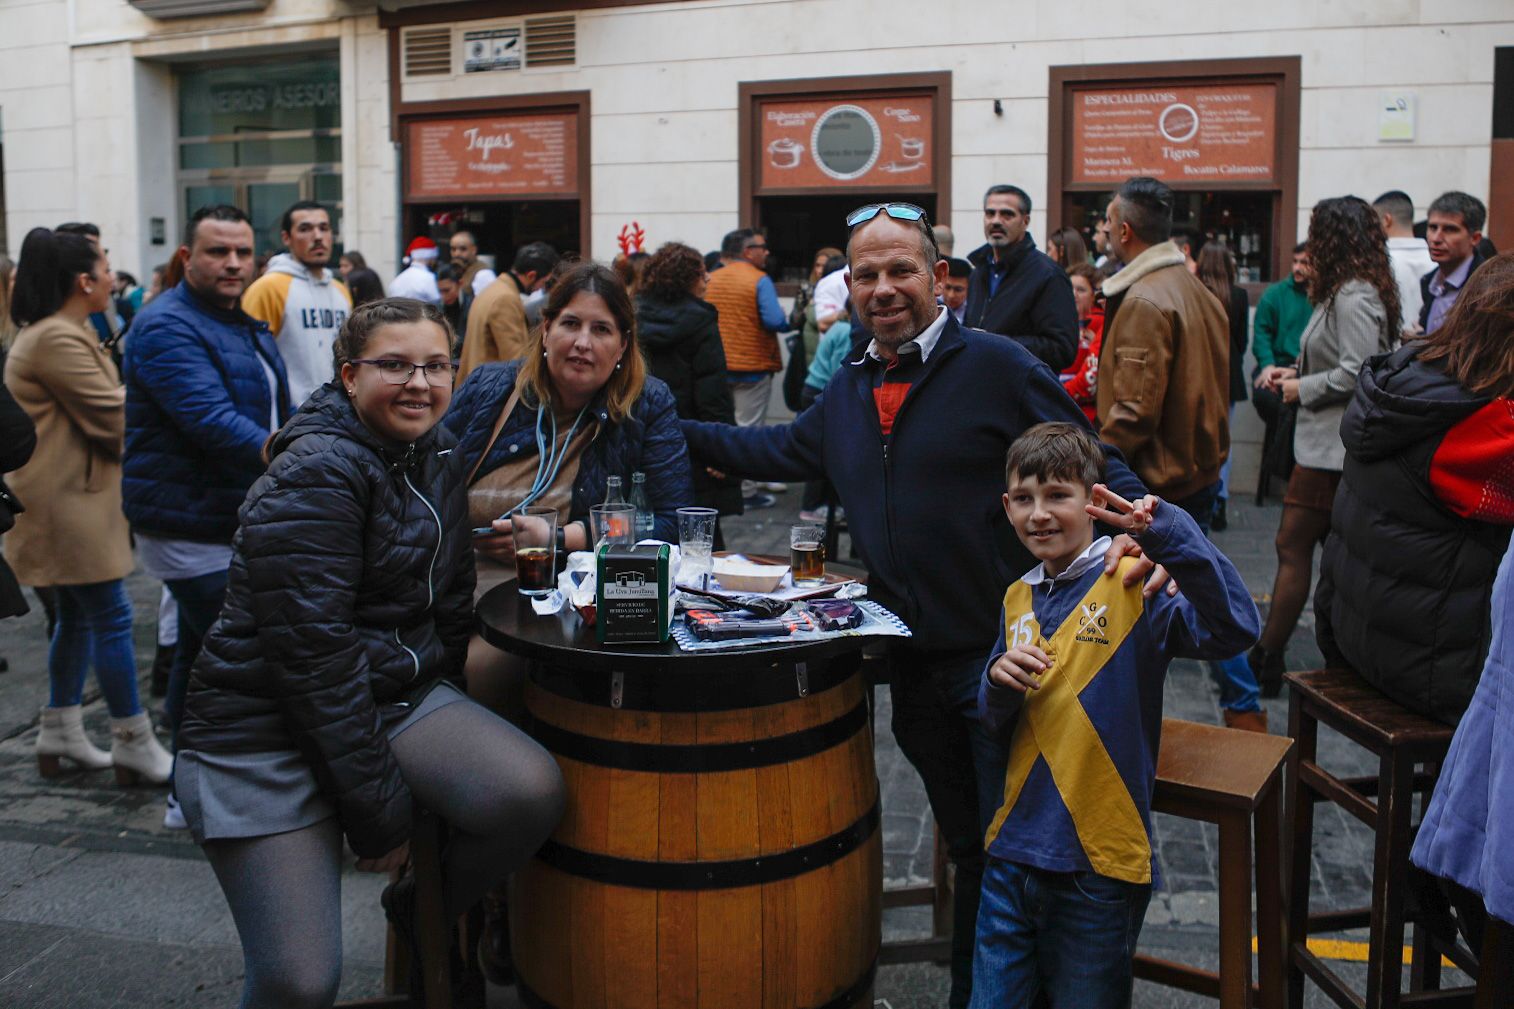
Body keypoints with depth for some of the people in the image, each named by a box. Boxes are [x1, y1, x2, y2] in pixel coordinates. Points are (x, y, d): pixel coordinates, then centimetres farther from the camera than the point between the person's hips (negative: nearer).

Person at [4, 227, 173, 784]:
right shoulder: (56, 340, -19)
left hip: (75, 493, 11)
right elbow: (113, 417, -18)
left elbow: (101, 404, 14)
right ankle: (133, 743, 3)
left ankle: (60, 731, 27)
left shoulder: (62, 334, 16)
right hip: (68, 499, -11)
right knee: (111, 616, -5)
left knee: (79, 613, 17)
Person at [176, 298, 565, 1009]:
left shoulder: (437, 457, 7)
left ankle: (424, 915, 10)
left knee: (532, 793, -19)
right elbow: (314, 653, -22)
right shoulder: (315, 476, -18)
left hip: (397, 694, 7)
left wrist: (448, 748, 13)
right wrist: (380, 810, -18)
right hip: (268, 729, -6)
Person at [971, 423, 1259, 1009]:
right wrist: (999, 680, -9)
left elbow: (1232, 627, -29)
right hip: (1012, 854, 5)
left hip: (1099, 871, -5)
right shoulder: (1018, 599, 6)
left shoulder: (1132, 586, -12)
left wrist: (1164, 532, -35)